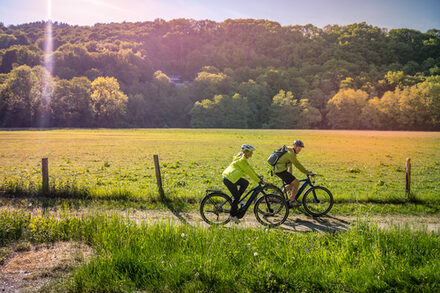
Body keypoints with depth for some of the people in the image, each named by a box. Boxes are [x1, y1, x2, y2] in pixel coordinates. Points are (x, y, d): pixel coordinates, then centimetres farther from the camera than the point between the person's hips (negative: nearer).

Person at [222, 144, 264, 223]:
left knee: (245, 183, 11)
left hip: (231, 177, 10)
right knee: (236, 196, -3)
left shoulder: (243, 158, 13)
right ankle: (233, 215, 10)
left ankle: (235, 200, 14)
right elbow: (249, 172, -19)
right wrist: (258, 180, -16)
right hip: (229, 179, -10)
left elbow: (250, 168, 21)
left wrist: (257, 175, 19)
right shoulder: (242, 160, -18)